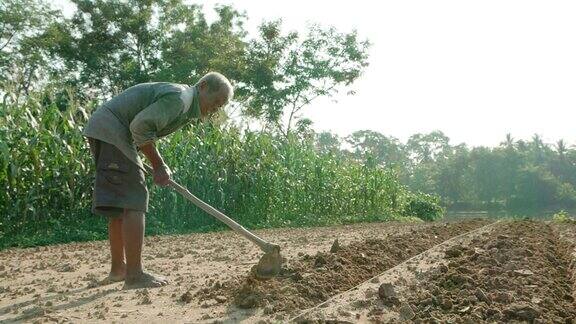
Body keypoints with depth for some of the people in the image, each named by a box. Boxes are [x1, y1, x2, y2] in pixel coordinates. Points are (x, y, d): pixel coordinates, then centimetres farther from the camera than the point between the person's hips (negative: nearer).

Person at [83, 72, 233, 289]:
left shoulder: (186, 108, 17)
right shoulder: (179, 97, -15)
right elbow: (140, 126, -23)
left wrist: (159, 167, 4)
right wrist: (158, 165, -14)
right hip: (110, 131, -11)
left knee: (120, 207, 13)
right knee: (133, 203, -13)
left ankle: (118, 269, 22)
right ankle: (134, 275, -11)